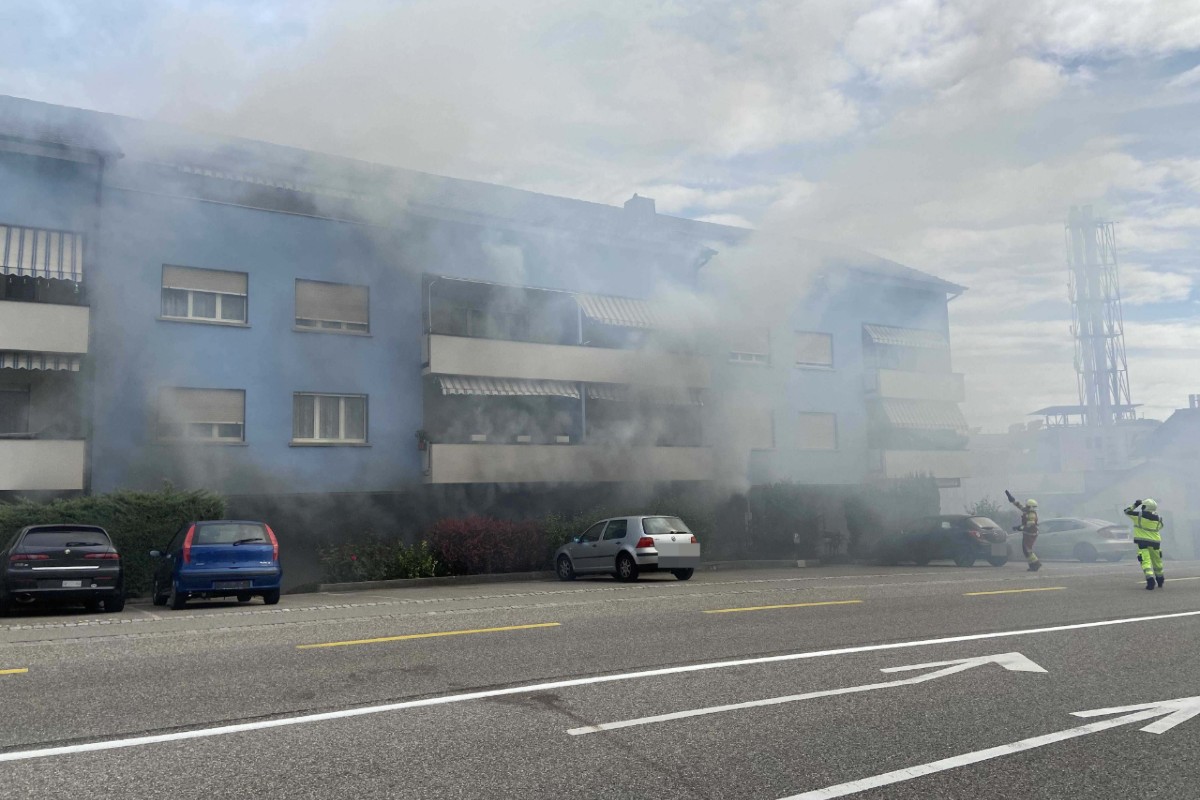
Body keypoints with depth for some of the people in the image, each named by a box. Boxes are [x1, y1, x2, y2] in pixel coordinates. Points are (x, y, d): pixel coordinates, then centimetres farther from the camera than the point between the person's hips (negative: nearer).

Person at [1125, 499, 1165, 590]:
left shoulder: (1139, 515, -9)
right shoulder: (1158, 519, 0)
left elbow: (1127, 511, 4)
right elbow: (1159, 527, 20)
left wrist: (1135, 505, 17)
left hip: (1143, 542, -4)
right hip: (1155, 542, 4)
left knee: (1146, 561, -8)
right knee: (1157, 561, 20)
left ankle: (1150, 579, -27)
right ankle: (1160, 579, 38)